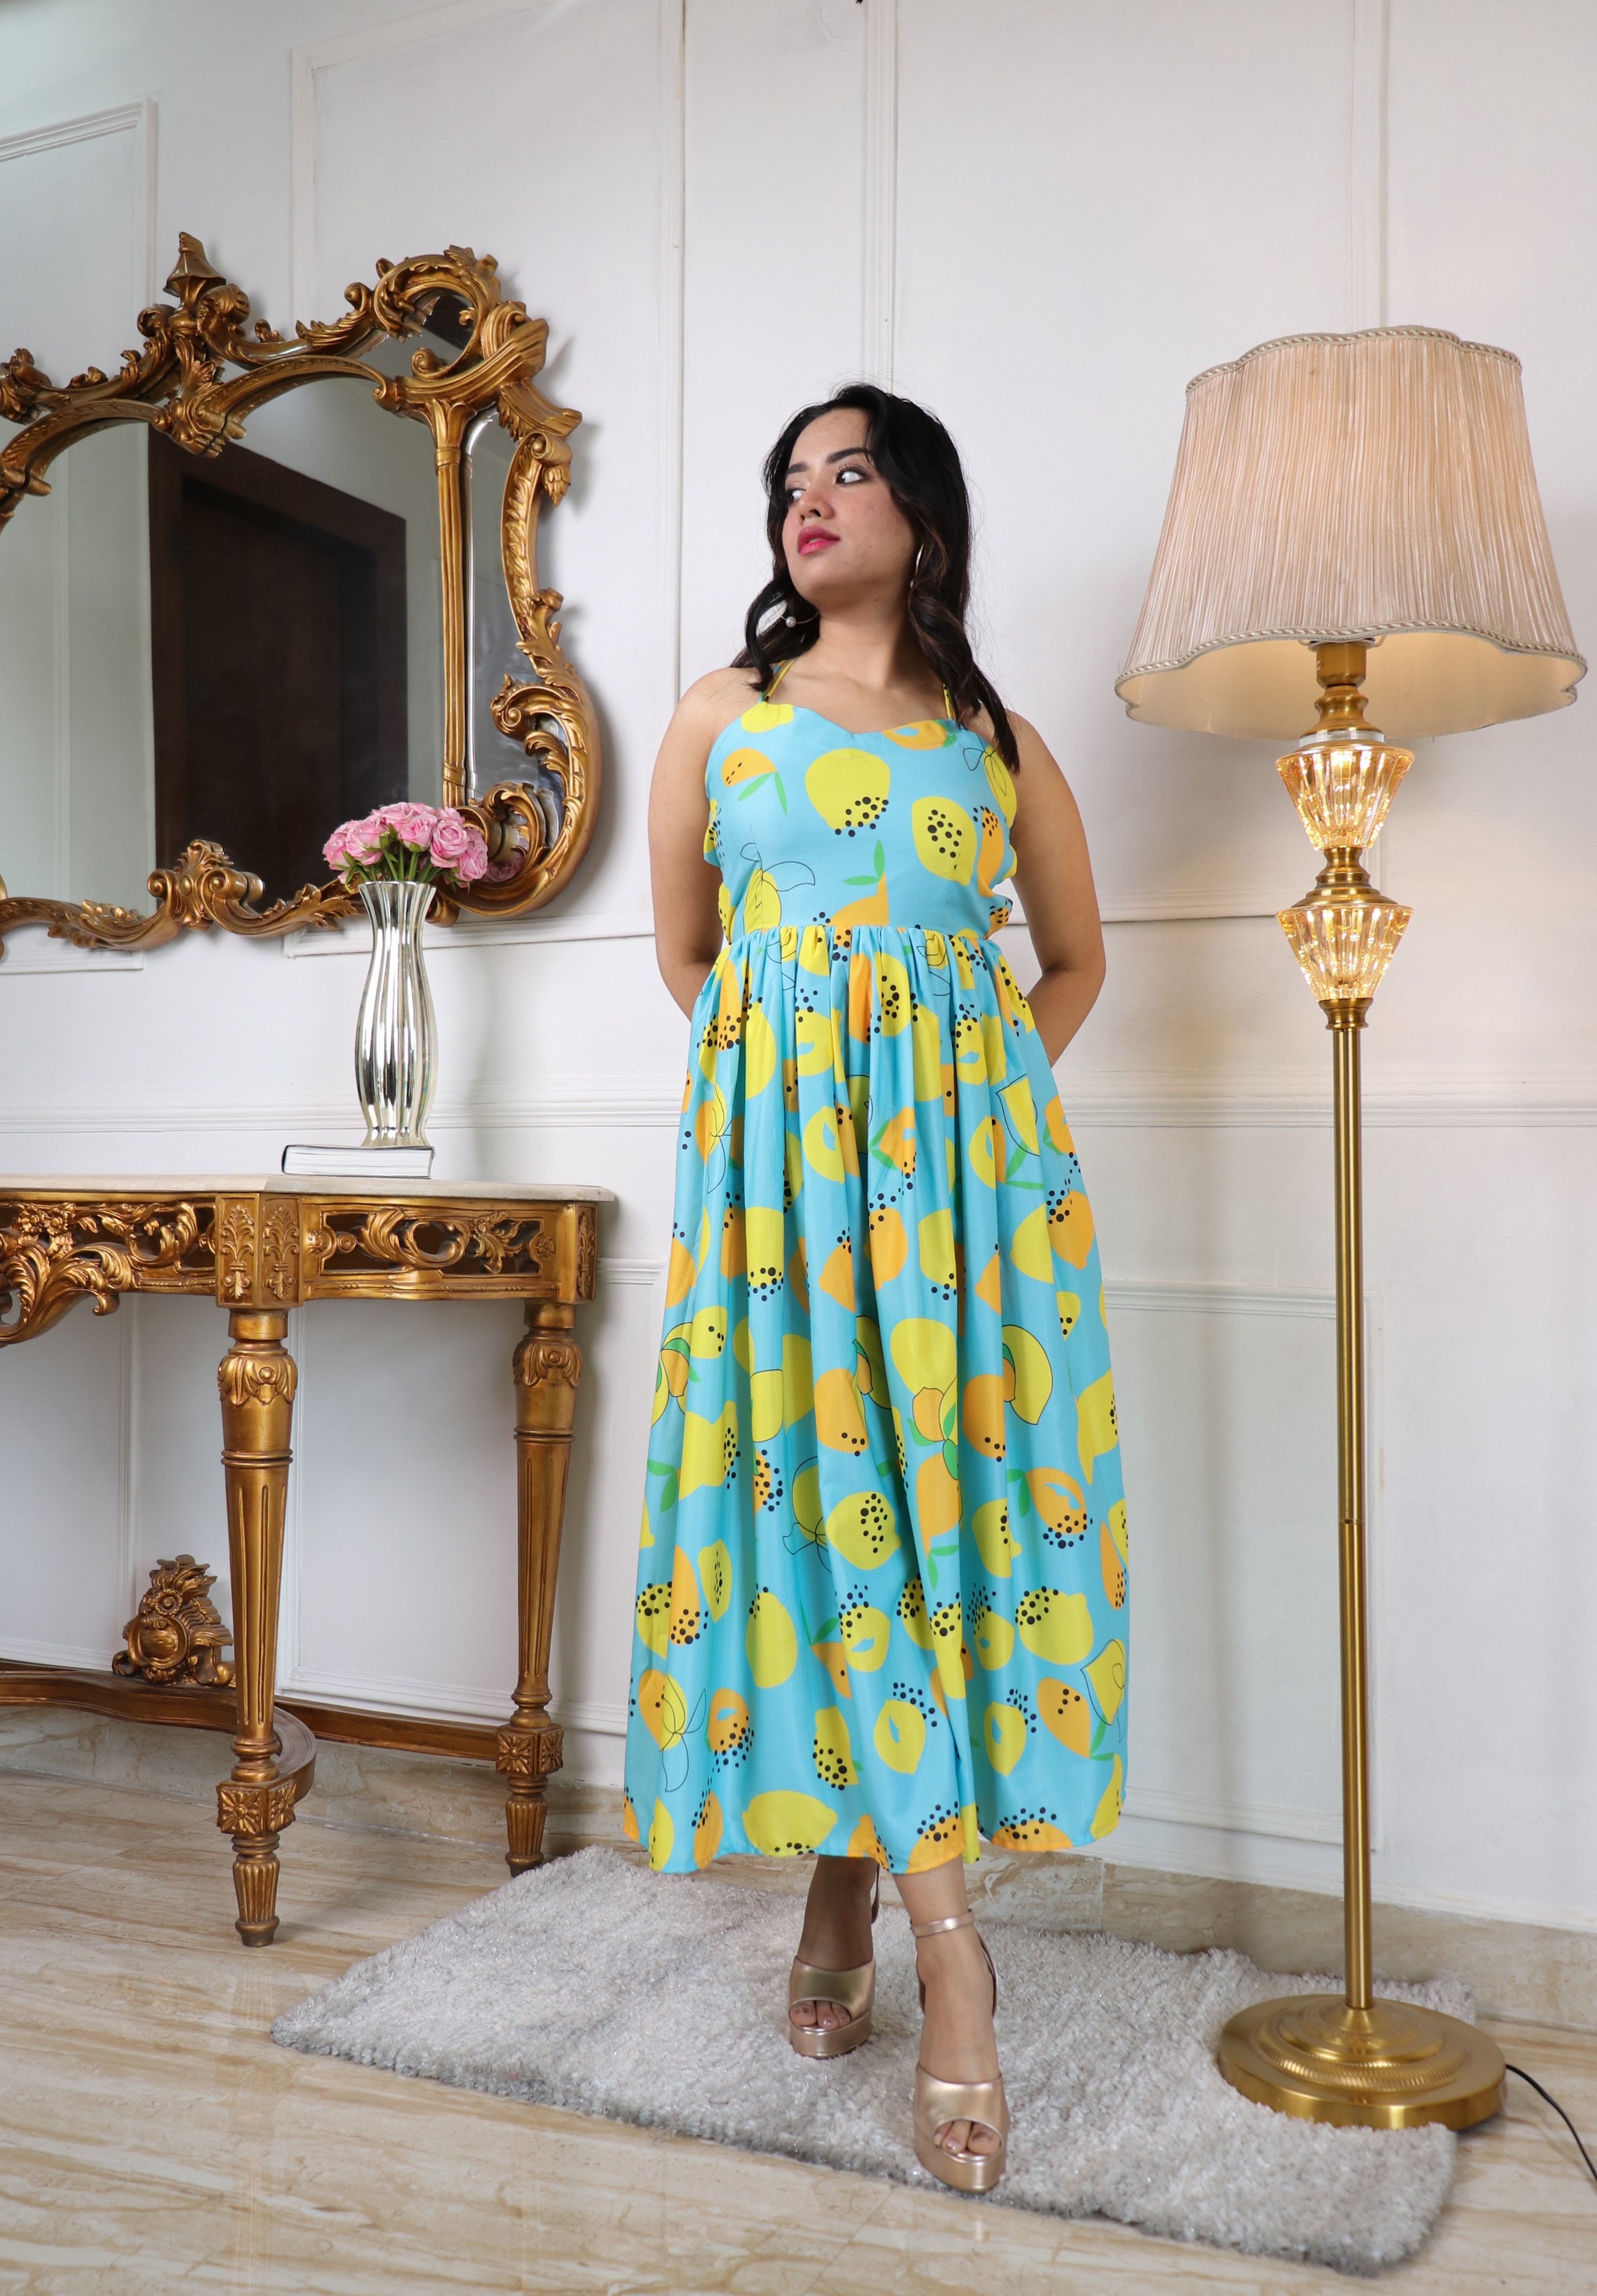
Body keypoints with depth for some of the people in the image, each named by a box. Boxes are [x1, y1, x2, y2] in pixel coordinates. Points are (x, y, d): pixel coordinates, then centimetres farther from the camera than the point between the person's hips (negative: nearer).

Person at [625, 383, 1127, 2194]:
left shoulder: (999, 741, 12)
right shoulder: (720, 717, 12)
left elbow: (1076, 960, 21)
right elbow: (682, 952, 18)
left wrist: (990, 1095, 9)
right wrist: (795, 1071, 10)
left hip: (967, 1150, 1)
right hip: (779, 1142, 0)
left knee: (941, 1473, -3)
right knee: (816, 1478, -7)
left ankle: (851, 1882, 13)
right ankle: (946, 1941, 1)